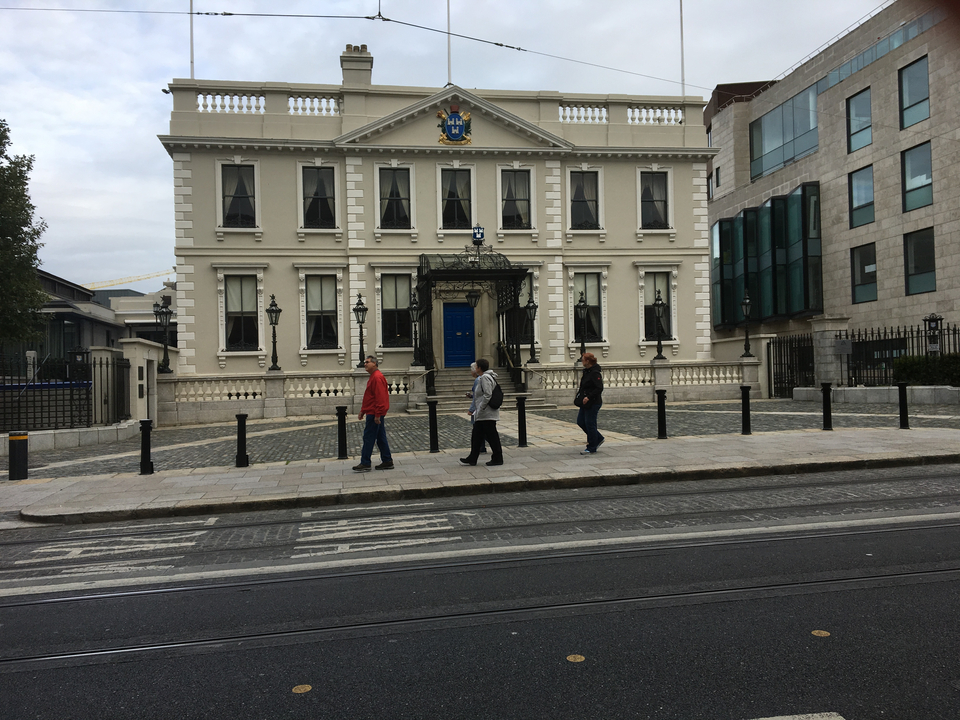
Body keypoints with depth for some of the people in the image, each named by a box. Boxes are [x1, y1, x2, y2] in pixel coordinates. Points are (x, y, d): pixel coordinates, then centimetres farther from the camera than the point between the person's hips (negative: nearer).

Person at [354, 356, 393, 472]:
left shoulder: (377, 377, -16)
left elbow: (380, 397, -22)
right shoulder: (373, 377, 18)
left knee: (368, 438, -5)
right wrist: (363, 410, 21)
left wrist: (377, 414, -24)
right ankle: (387, 462, 16)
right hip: (374, 413, 11)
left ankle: (365, 464, 0)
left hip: (374, 414, -11)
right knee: (380, 438, 12)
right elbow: (369, 397, 24)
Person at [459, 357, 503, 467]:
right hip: (482, 416, 11)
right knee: (476, 436, 14)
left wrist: (481, 409, -19)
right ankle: (472, 459, 21)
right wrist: (476, 410, 20)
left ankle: (497, 458, 7)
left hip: (487, 414, -11)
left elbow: (488, 395, -23)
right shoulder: (485, 377, 16)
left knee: (492, 435, -2)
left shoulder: (485, 377, -16)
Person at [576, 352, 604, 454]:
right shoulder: (586, 371, 12)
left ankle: (591, 448, 9)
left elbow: (599, 388, -25)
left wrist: (588, 397, -29)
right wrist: (579, 395, 16)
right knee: (580, 421, 12)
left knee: (590, 424, -3)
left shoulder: (595, 373, -18)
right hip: (585, 403, 10)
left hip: (593, 403, -10)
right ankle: (598, 439, 26)